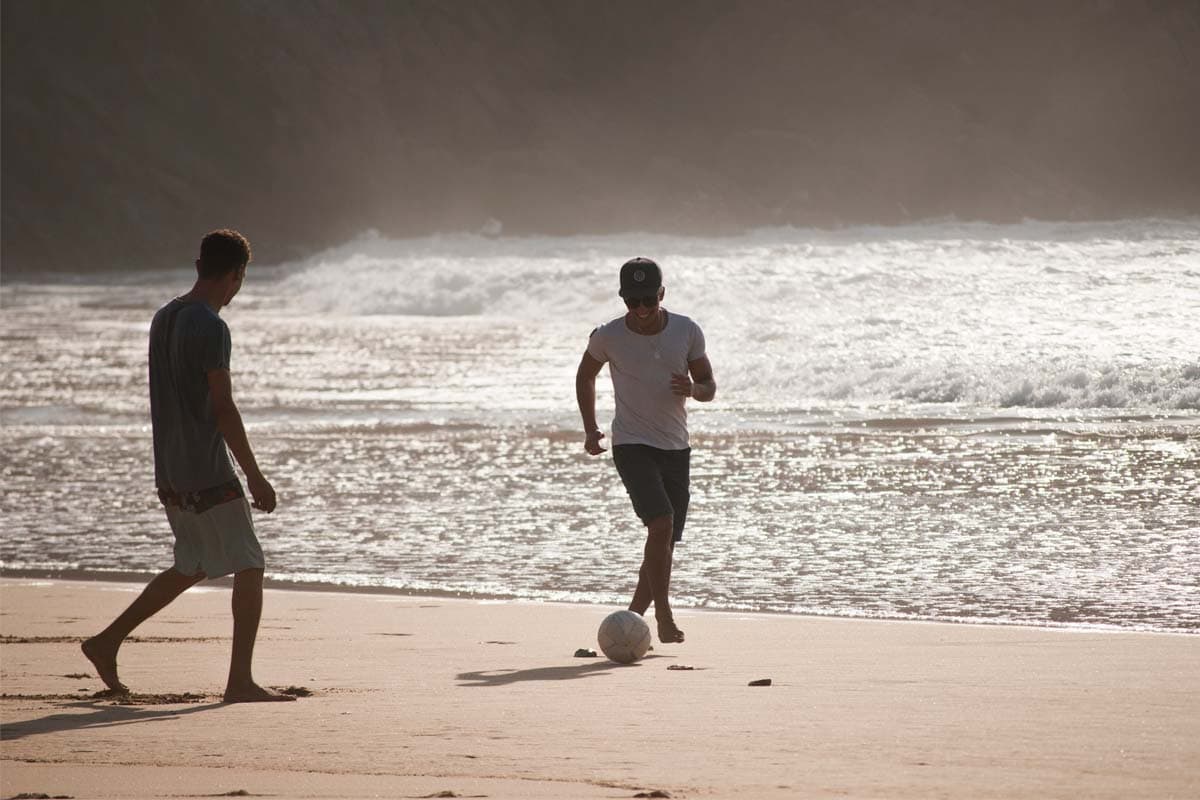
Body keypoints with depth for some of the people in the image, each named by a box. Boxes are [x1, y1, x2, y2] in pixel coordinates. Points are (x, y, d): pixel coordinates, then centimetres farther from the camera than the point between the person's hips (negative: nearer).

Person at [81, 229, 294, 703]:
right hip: (208, 476, -9)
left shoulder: (163, 319, 11)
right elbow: (223, 410, -18)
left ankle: (107, 642, 18)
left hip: (170, 476, 9)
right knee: (249, 567, -1)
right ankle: (240, 680, -2)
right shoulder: (211, 328, -16)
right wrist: (255, 477, -13)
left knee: (190, 568, 19)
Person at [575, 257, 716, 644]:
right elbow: (585, 376, 12)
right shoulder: (608, 337, -8)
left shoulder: (687, 332, -4)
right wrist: (590, 429, 3)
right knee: (661, 523, -23)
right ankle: (663, 617, -18)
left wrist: (694, 389, -19)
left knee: (666, 541, 7)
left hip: (676, 448, 4)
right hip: (632, 447, -4)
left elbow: (709, 387, 5)